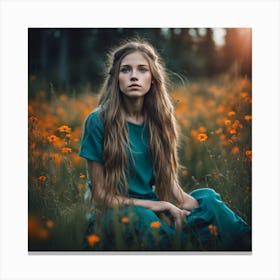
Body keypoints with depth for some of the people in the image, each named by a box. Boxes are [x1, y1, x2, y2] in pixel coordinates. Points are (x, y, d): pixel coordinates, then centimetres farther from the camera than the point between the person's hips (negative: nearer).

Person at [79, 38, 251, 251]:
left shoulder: (158, 119, 4)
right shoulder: (98, 121, -11)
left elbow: (168, 176, 9)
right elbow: (100, 195, -9)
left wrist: (184, 200, -13)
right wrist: (154, 205, -17)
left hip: (153, 207, 4)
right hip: (114, 213, -4)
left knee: (208, 197, -21)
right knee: (142, 219, -36)